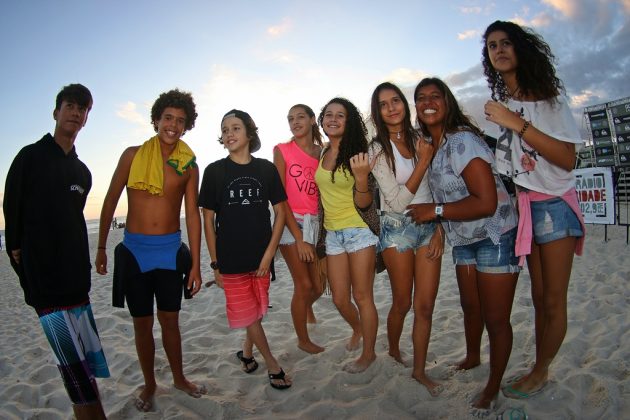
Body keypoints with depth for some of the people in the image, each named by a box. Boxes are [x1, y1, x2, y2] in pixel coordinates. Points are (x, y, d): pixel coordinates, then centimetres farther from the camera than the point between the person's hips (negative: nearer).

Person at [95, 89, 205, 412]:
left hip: (171, 249, 1)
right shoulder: (133, 155, -3)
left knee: (170, 320, 12)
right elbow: (110, 201, 4)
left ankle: (179, 378, 32)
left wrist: (195, 264, -2)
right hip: (134, 250, -1)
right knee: (142, 323, 10)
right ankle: (149, 385, 29)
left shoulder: (188, 165, 0)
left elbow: (192, 214, 0)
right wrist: (101, 247, 6)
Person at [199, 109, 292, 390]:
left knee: (257, 311, 15)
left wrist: (269, 253, -6)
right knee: (247, 313, 6)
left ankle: (247, 353, 40)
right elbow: (208, 220, -1)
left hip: (261, 256, 2)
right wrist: (215, 263, -3)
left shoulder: (266, 169, -1)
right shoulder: (214, 171, -4)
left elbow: (280, 212, 1)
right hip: (230, 259, -1)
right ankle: (272, 365, 23)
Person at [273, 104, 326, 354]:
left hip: (315, 223, 4)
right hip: (291, 223, -4)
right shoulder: (282, 151, -4)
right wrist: (298, 238, -12)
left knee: (319, 286, 7)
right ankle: (303, 340, 22)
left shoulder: (322, 152, 8)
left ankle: (306, 306, 43)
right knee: (304, 285, 0)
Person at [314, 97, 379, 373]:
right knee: (339, 299, 12)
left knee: (362, 296, 2)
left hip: (359, 229, -5)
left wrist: (362, 177, -30)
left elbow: (363, 203, -13)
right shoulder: (320, 154, 6)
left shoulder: (357, 154, -9)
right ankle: (358, 329, 43)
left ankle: (368, 353, 22)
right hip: (332, 233, 5)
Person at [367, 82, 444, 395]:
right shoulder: (377, 150, -6)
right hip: (398, 229, -3)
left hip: (430, 227, 4)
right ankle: (393, 351, 37)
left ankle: (419, 370, 20)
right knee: (402, 304, 9)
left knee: (425, 307, 4)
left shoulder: (421, 140, 6)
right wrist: (424, 160, -15)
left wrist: (440, 229, 3)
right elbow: (398, 201, -14)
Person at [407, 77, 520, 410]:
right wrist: (438, 229, 2)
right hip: (463, 240, 8)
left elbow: (486, 203, -28)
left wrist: (435, 211, -22)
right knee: (470, 307, 23)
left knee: (495, 318, 3)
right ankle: (471, 362, 46)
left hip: (495, 236, -8)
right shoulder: (428, 145, 4)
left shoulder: (462, 141, -22)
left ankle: (493, 387, 24)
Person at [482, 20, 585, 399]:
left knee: (554, 299, 0)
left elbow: (567, 159, -16)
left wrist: (516, 123, -20)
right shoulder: (499, 102, 9)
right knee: (539, 297, 10)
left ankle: (540, 372, 16)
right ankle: (541, 370, 20)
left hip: (555, 204, -4)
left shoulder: (548, 96, -6)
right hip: (523, 205, 4)